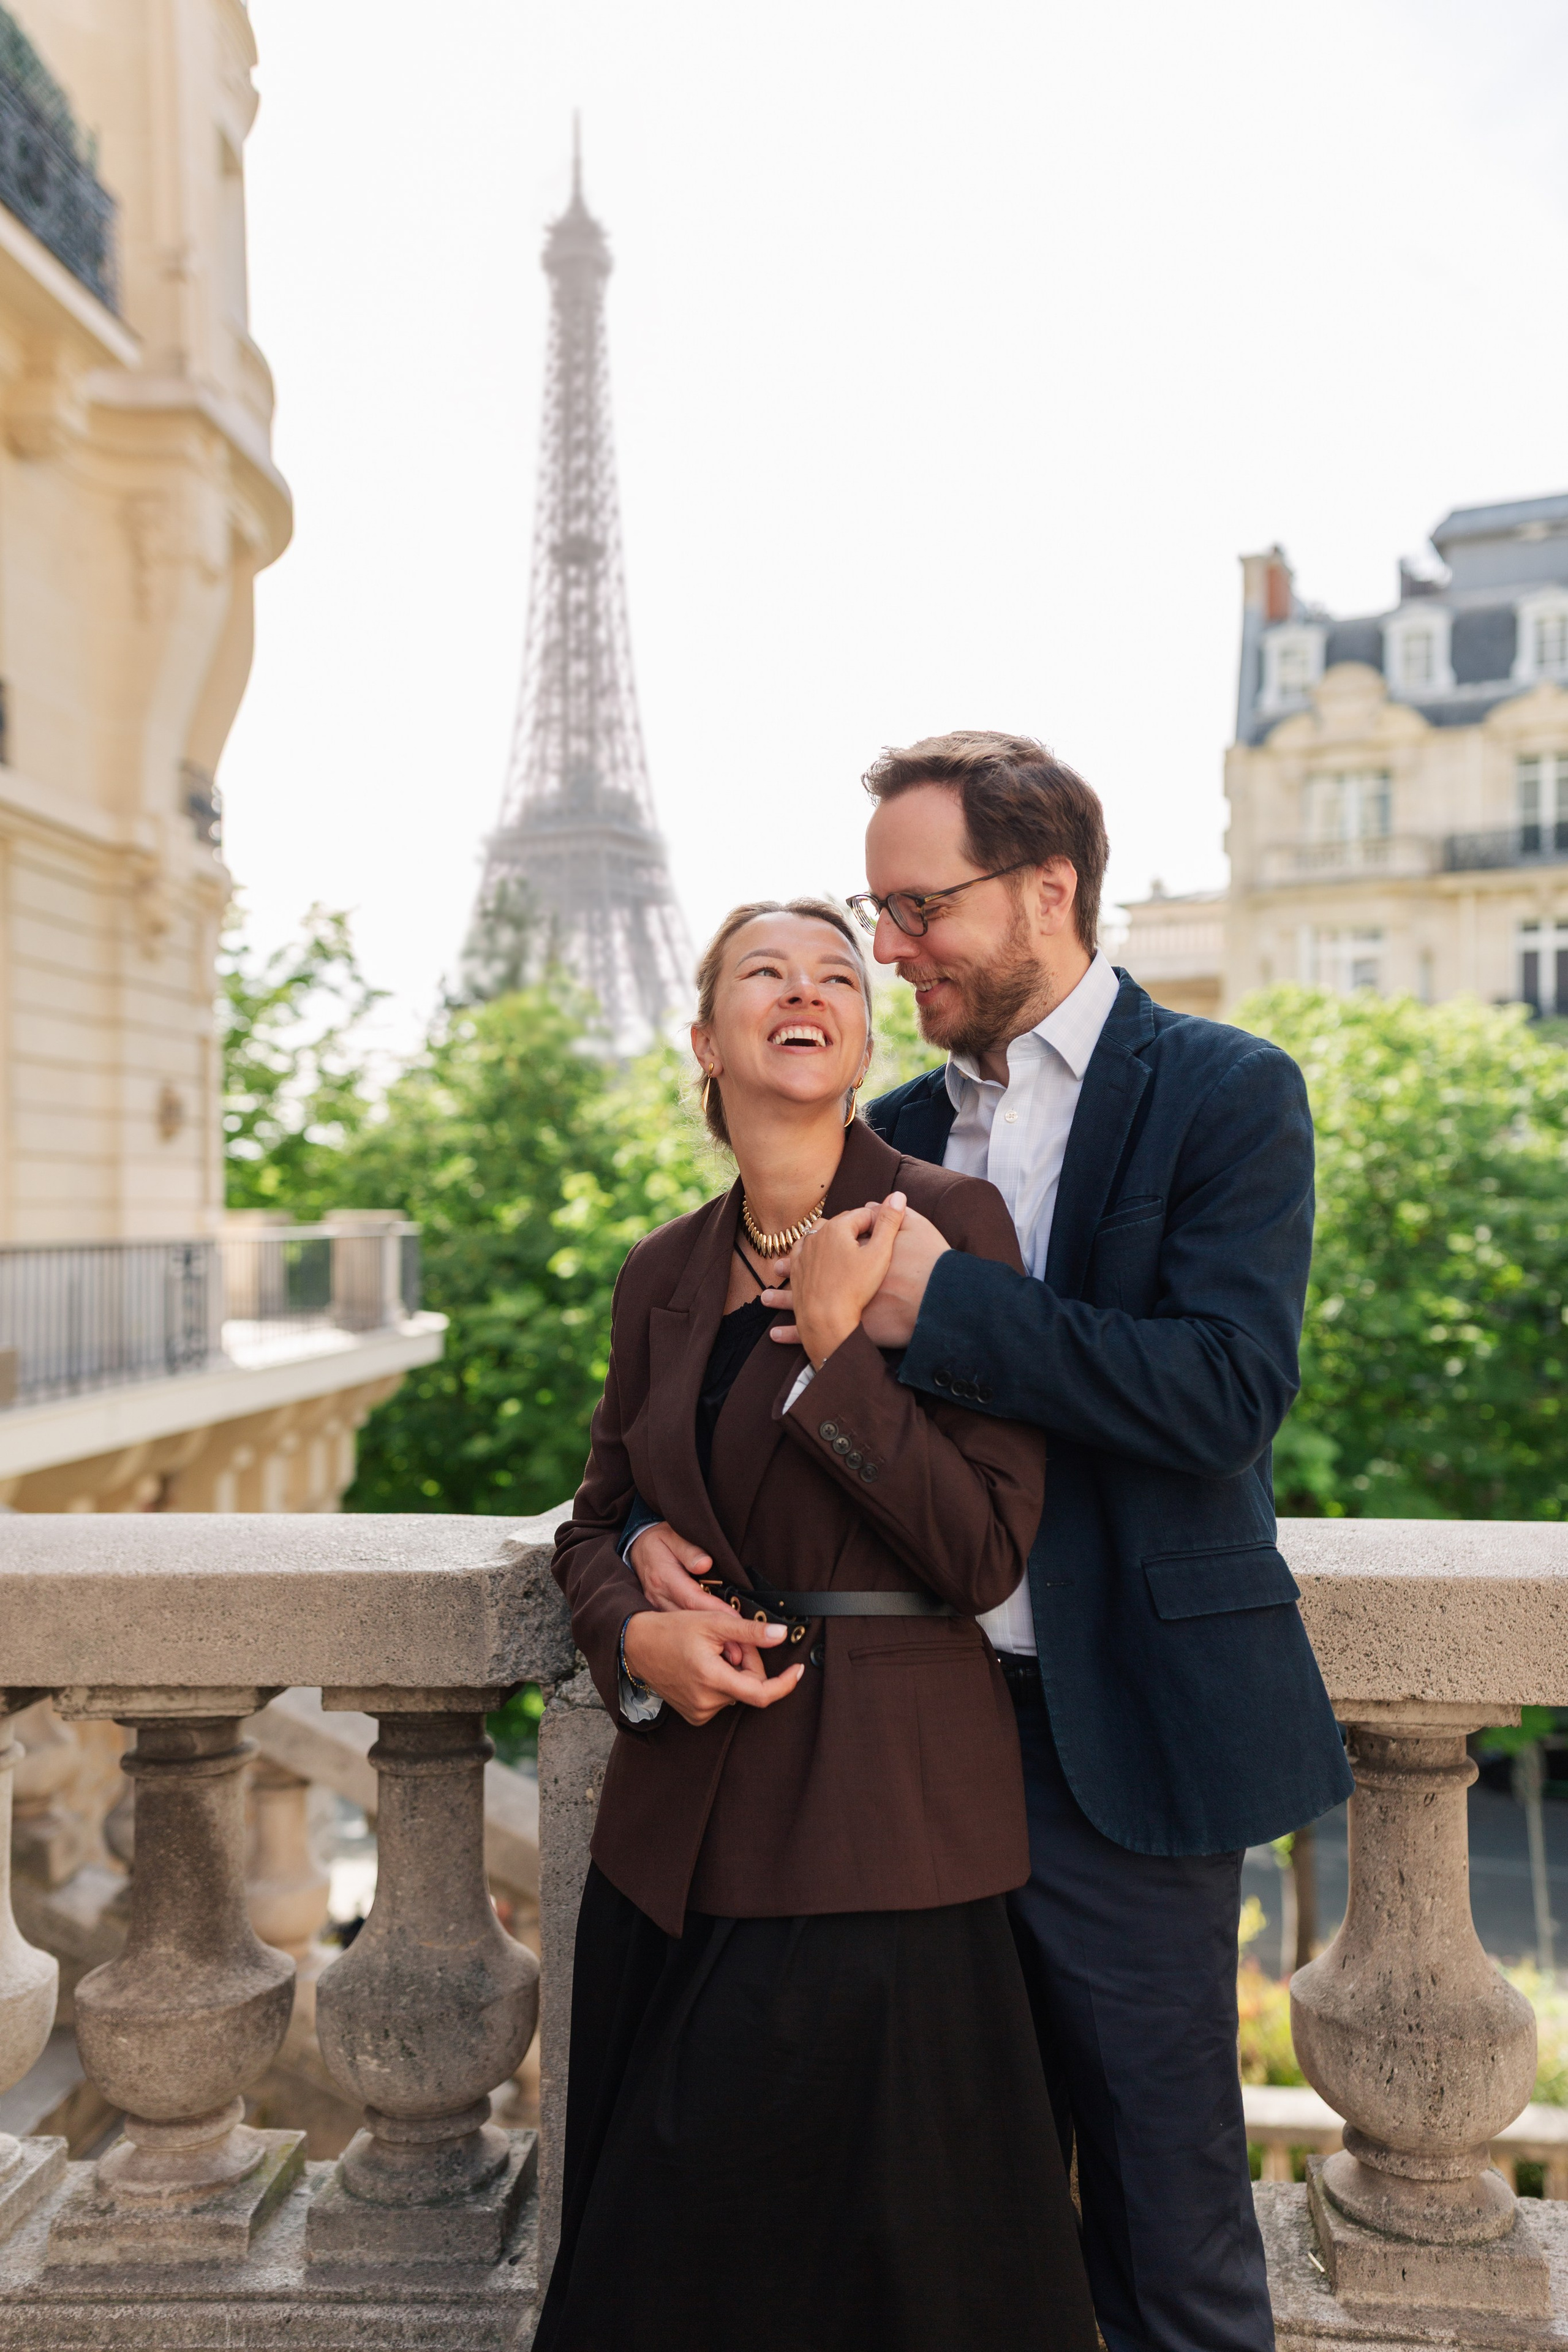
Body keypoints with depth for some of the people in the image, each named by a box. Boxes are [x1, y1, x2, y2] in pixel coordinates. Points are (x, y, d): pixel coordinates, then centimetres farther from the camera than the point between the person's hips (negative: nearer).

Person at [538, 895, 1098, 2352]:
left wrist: (833, 1344, -19)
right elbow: (596, 1522, 15)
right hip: (680, 1815, 5)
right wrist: (637, 1639, -6)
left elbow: (987, 1551, -14)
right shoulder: (665, 1273, 6)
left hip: (876, 1817, -5)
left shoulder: (947, 1224, -9)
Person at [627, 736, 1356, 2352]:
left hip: (1119, 1739, -5)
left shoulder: (1225, 1095, -6)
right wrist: (653, 1516, -6)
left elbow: (1227, 1388, -20)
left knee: (1165, 2207, 9)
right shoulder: (896, 1132, 10)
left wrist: (937, 1304, -23)